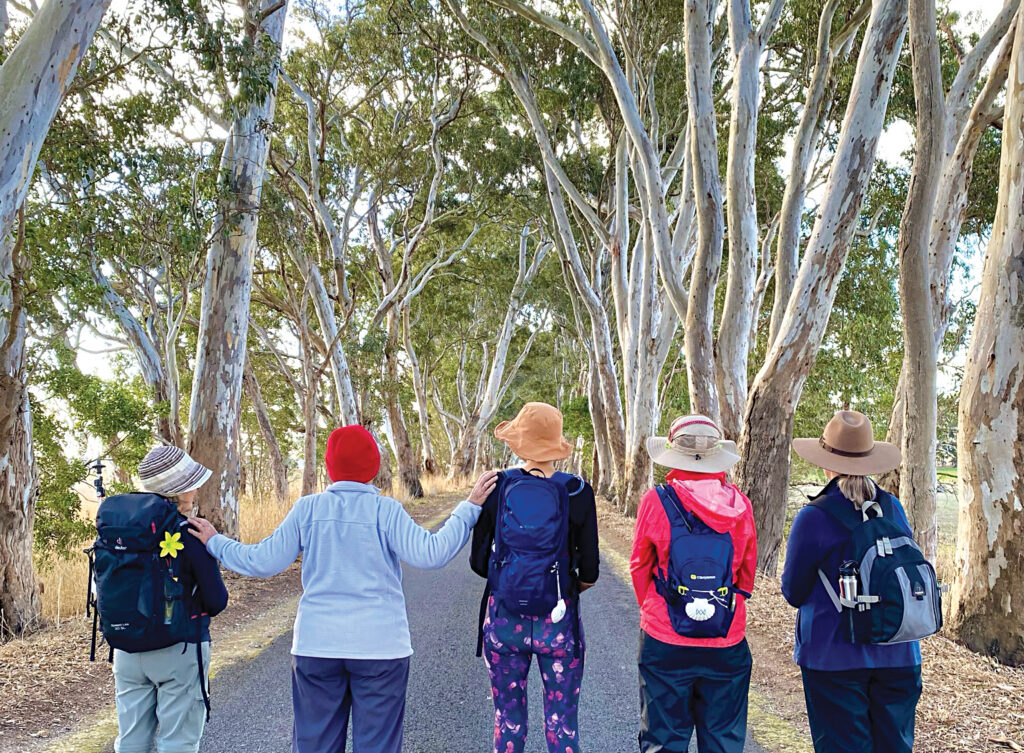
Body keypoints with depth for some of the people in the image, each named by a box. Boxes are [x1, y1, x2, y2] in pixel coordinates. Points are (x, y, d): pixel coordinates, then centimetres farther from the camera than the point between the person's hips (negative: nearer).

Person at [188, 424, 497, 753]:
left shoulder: (307, 508, -1)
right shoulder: (386, 509, -8)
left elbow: (263, 561, 1)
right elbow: (430, 553, -14)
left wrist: (216, 542, 17)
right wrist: (469, 508, -4)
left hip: (316, 643, 3)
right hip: (380, 645, -2)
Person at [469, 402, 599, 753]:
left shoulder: (497, 486, -5)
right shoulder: (577, 491, -8)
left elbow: (478, 560, 0)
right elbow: (589, 573, -6)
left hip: (503, 619, 2)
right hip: (558, 622, -1)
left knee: (507, 720, 15)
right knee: (562, 723, 11)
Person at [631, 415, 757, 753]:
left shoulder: (656, 502, -10)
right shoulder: (740, 505, -4)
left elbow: (640, 567, 0)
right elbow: (747, 572, 6)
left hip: (665, 643, -2)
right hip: (728, 645, 2)